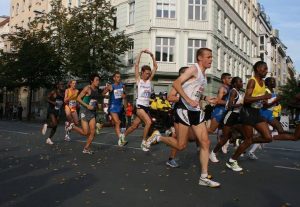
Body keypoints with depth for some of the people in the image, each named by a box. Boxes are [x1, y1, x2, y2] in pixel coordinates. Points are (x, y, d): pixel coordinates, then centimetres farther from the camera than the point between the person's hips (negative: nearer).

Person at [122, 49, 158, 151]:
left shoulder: (149, 80, 10)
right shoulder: (138, 79, 0)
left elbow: (155, 67, 8)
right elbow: (136, 65, -9)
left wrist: (152, 55, 2)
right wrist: (141, 53, -9)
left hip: (146, 106, 6)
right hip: (139, 106, -5)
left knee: (134, 126, 12)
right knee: (148, 122, -23)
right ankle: (143, 142, -9)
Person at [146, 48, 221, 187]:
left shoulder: (203, 75, 19)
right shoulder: (194, 69, -8)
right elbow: (176, 83, -18)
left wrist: (206, 99, 14)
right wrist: (189, 100, -25)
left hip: (196, 111, 9)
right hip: (185, 109, -9)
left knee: (205, 143, 2)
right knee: (181, 145, -4)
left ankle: (204, 178, 8)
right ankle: (157, 137, 20)